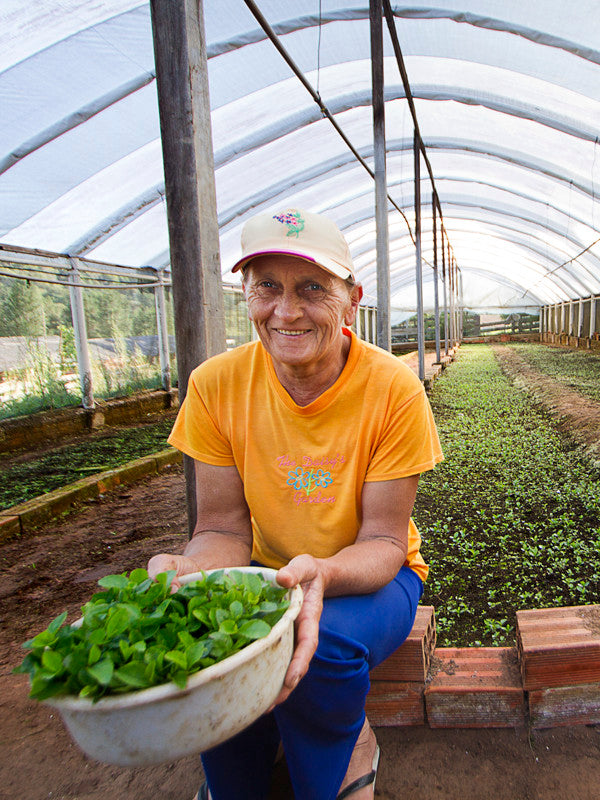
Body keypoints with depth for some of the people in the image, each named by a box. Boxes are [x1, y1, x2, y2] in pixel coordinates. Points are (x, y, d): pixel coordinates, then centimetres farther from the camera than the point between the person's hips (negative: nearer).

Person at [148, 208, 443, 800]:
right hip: (266, 574, 2)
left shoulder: (394, 389, -20)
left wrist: (321, 572, -39)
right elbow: (225, 530, -10)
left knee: (323, 642, -32)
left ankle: (350, 746, 6)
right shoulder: (216, 385, -13)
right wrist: (187, 569, -33)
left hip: (370, 573, -1)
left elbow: (383, 541, -16)